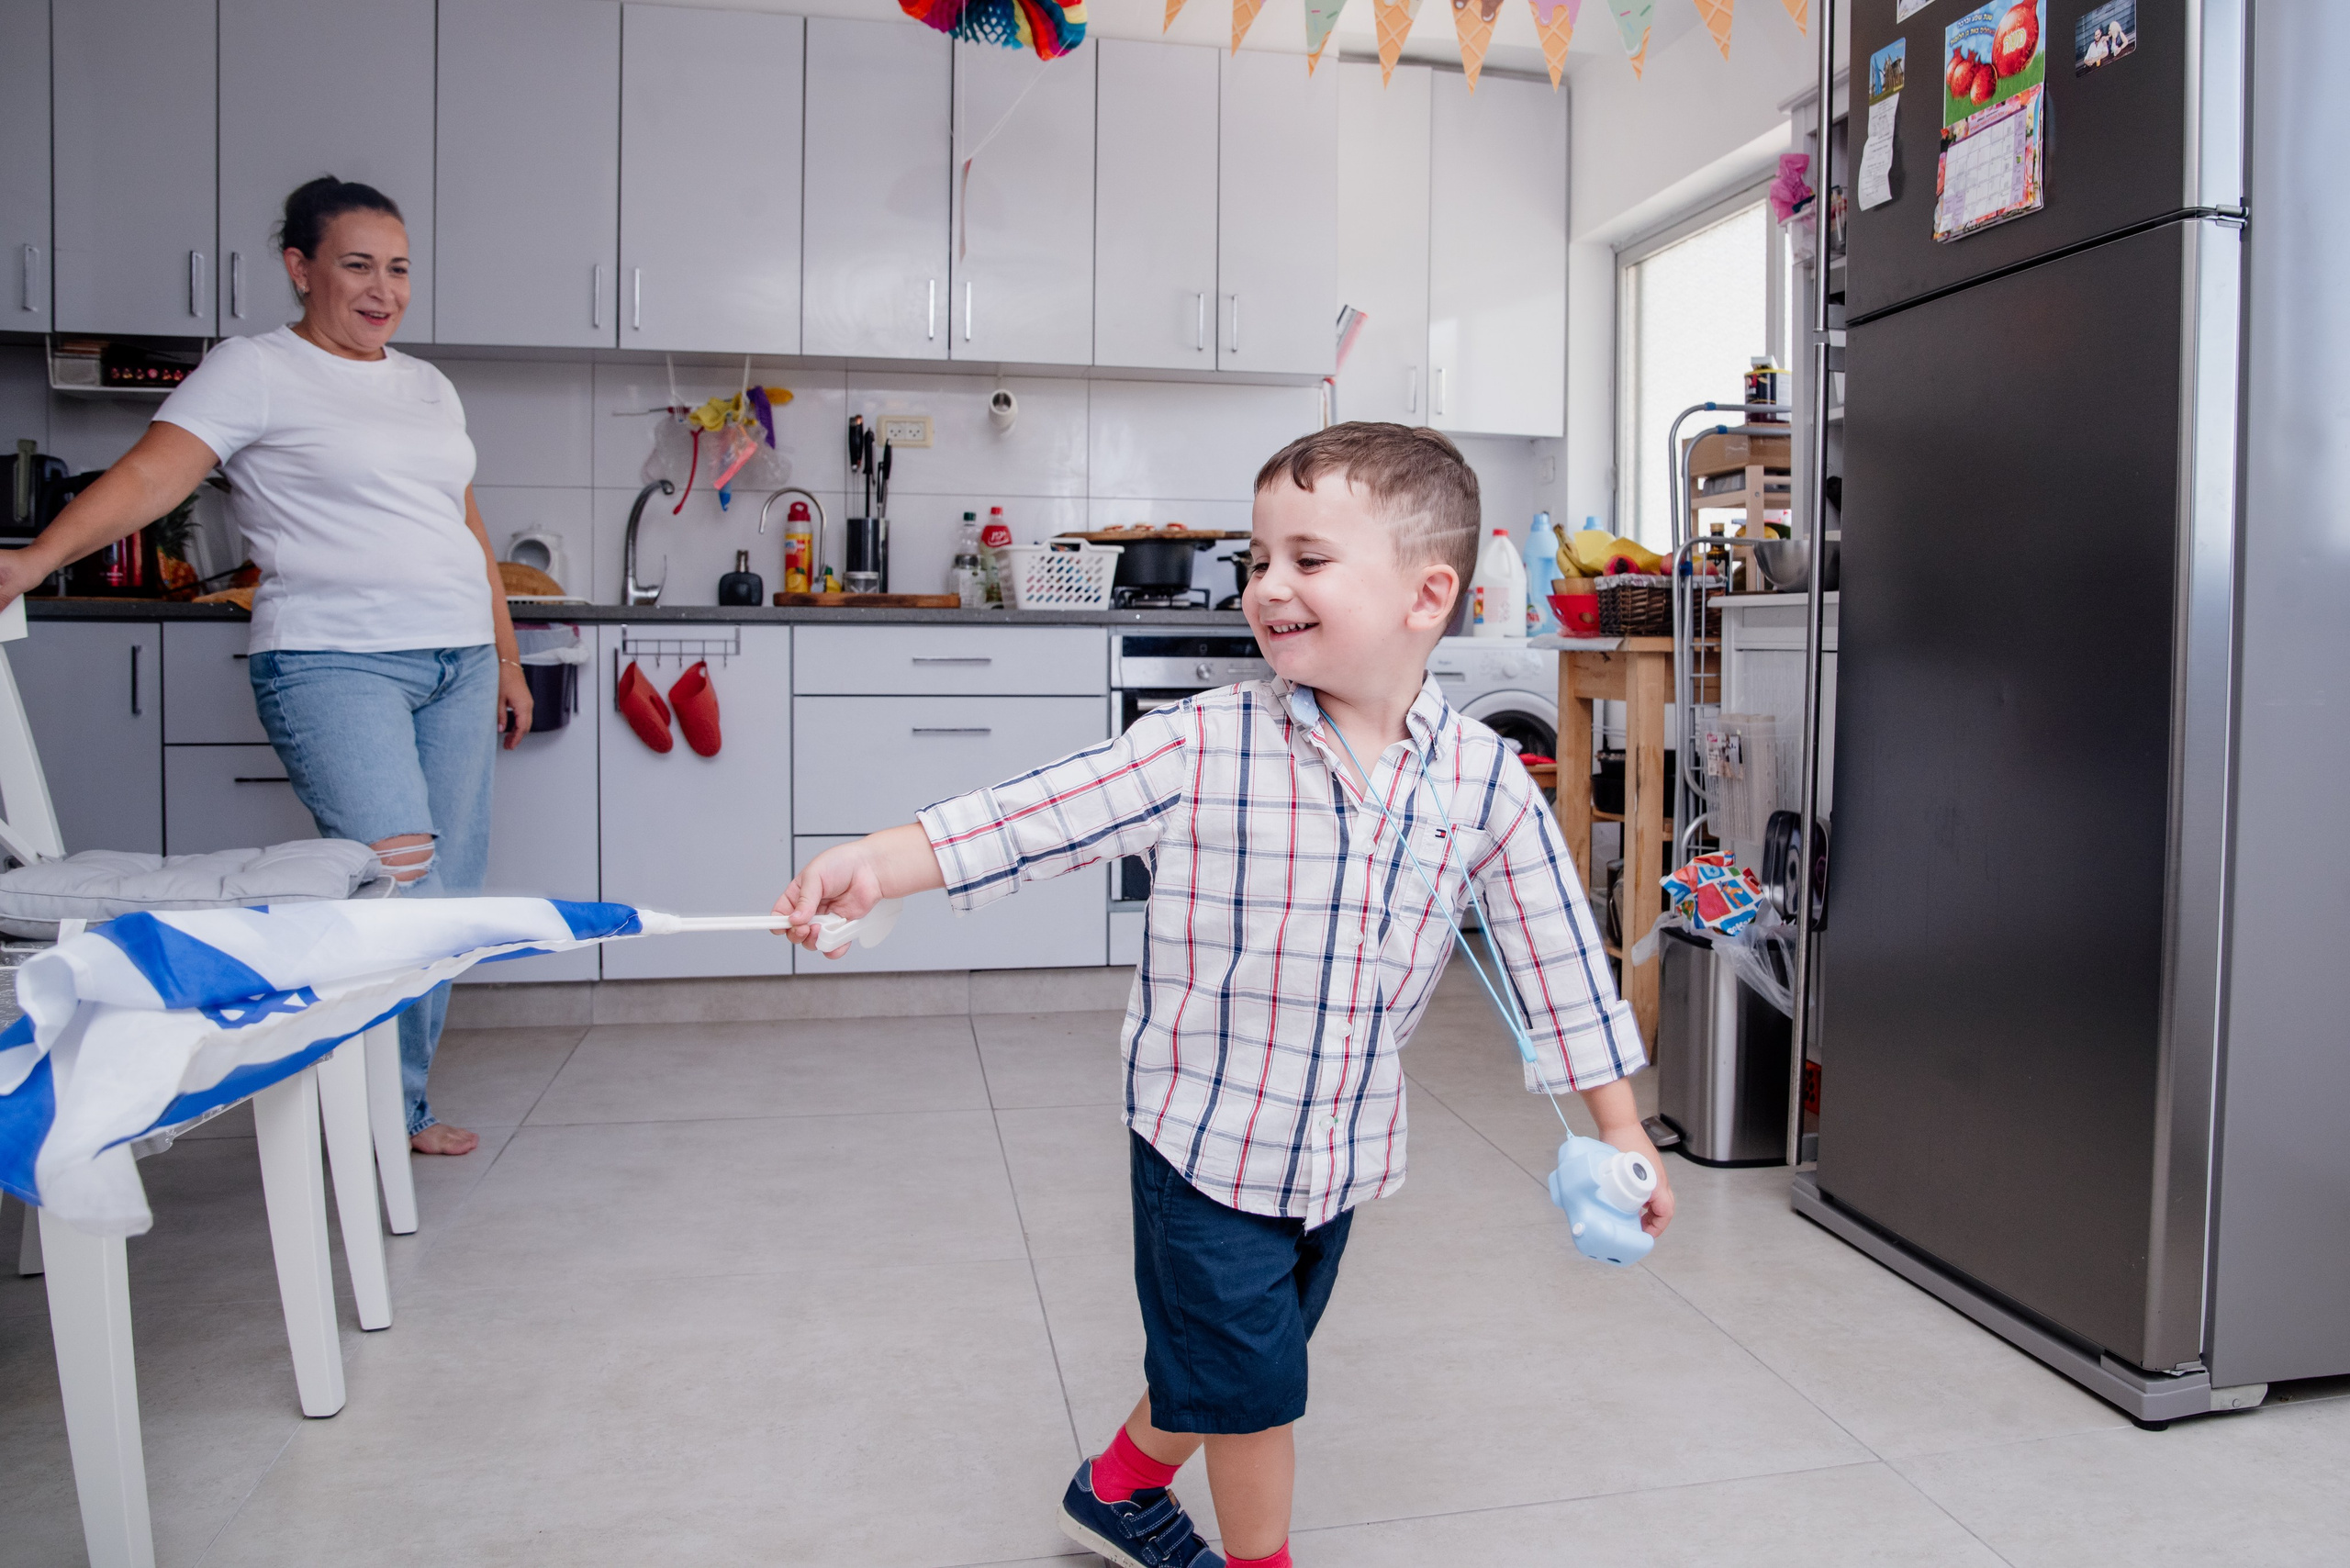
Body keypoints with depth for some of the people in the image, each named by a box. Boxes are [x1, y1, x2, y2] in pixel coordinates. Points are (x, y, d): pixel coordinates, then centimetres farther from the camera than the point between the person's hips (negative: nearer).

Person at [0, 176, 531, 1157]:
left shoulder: (429, 387, 20)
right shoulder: (254, 371, 1)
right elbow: (150, 475, -13)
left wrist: (505, 658, 20)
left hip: (458, 664, 6)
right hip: (333, 662, -6)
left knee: (448, 896, 5)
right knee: (398, 885, -17)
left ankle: (402, 1105, 18)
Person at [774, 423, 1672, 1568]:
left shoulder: (1485, 781, -9)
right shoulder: (1207, 746, -16)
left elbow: (1556, 956, -2)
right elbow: (1038, 815, -19)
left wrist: (1622, 1131, 3)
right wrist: (874, 863, -31)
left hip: (1346, 1149, 4)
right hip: (1206, 1132, -4)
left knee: (1219, 1357, 23)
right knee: (1246, 1372, 8)